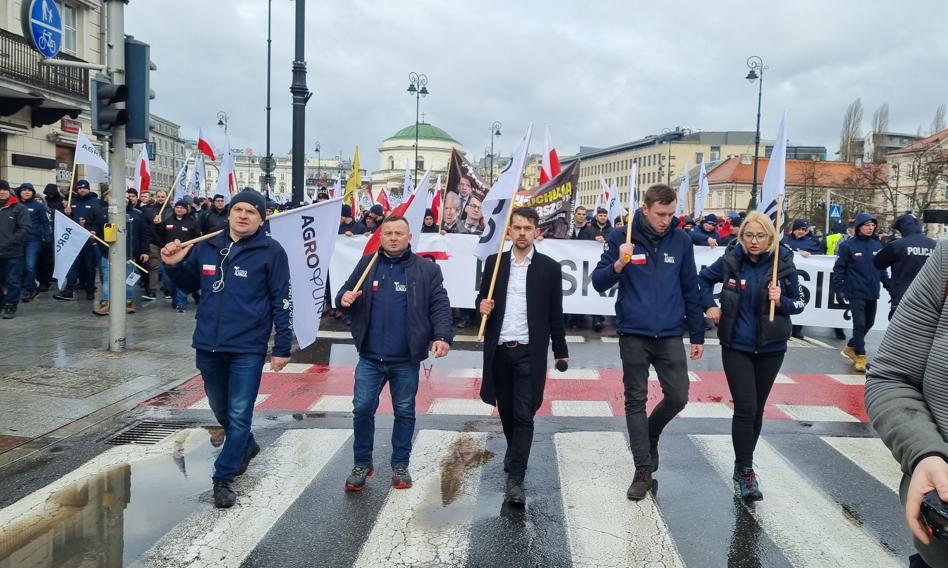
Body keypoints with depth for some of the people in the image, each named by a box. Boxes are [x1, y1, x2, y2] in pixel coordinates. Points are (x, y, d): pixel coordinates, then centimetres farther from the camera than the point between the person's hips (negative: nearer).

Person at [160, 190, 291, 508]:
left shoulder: (271, 252, -8)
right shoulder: (207, 246, 5)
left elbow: (281, 302, -8)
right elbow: (190, 285, 18)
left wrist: (282, 347, -10)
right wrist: (173, 266, -3)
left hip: (248, 349, -5)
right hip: (207, 345, 5)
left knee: (239, 415, -1)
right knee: (221, 410, 21)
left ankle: (224, 478, 11)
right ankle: (245, 446, 46)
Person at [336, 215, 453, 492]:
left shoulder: (427, 269, -2)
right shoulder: (366, 264, 5)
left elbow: (440, 306, -7)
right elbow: (345, 292, 12)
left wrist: (442, 337, -23)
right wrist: (344, 298, -13)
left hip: (406, 360, -1)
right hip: (370, 358, 2)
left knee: (404, 412, 11)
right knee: (362, 409, 5)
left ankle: (400, 465, 26)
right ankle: (362, 464, 22)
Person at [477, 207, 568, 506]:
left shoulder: (549, 267, 0)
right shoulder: (494, 262, 5)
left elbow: (555, 314, 4)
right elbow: (482, 299, 14)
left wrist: (561, 351, 5)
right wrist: (482, 305, -9)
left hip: (530, 352, -3)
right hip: (499, 350, 3)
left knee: (523, 415, -7)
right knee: (506, 411, 16)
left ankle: (515, 479, -4)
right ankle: (515, 455, 41)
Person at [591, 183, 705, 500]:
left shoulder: (681, 241, 3)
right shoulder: (621, 238, -4)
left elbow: (690, 290, 9)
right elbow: (598, 283, -4)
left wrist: (698, 336, 9)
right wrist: (618, 264, -24)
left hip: (670, 335, 2)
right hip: (634, 334, -2)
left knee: (678, 397, 1)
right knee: (636, 401, 4)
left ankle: (651, 434, 33)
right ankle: (643, 471, 15)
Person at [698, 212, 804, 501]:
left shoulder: (783, 263, -8)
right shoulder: (731, 261, -7)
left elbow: (799, 303, 1)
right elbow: (703, 279, 11)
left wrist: (781, 301, -19)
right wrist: (710, 305, -1)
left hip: (770, 348, 1)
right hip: (736, 346, -1)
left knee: (757, 409, 12)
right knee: (745, 408, -9)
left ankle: (743, 465, 29)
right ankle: (745, 471, 2)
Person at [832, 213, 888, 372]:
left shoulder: (877, 245, 8)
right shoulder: (848, 245, -7)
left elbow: (882, 269, 16)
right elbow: (839, 269, -6)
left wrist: (890, 286, 13)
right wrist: (839, 289, -10)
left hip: (872, 293, 6)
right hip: (856, 293, -5)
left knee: (869, 323, 13)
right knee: (859, 324, -7)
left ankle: (851, 347, 31)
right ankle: (860, 355, 5)